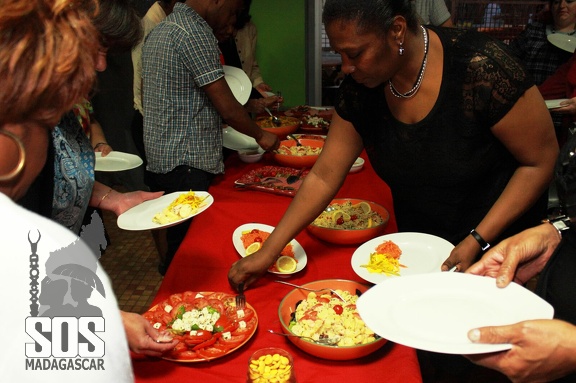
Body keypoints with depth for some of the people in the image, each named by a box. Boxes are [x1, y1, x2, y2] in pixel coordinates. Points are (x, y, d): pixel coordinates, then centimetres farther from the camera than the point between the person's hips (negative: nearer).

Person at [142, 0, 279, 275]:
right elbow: (227, 108, -15)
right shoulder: (196, 34, -15)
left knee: (177, 239, 18)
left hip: (158, 158, 10)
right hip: (187, 164, -10)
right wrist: (260, 135, 1)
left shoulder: (160, 30, 16)